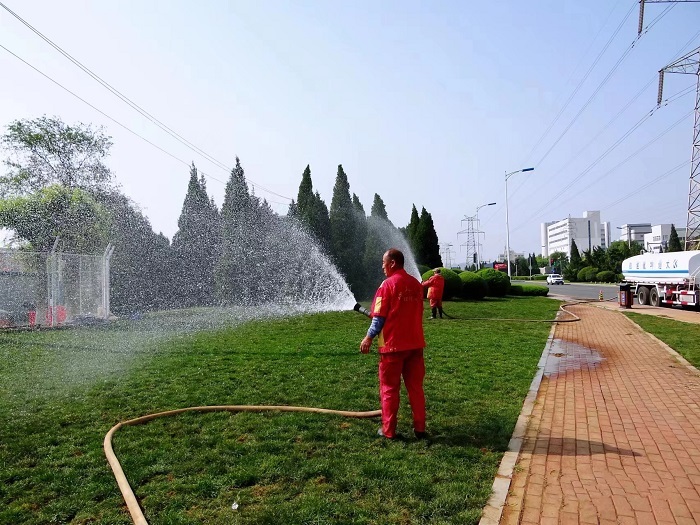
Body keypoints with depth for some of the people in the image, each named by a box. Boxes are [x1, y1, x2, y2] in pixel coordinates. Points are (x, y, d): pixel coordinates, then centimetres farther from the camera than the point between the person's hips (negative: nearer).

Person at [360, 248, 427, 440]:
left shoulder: (388, 284, -12)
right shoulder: (416, 283, 6)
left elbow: (379, 317, -12)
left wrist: (369, 338, -1)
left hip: (393, 345, -5)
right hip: (415, 343, 5)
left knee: (389, 388, 7)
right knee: (416, 387, 13)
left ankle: (388, 430, 13)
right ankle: (420, 428, 18)